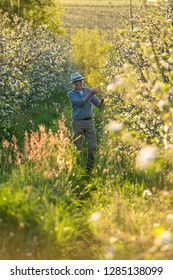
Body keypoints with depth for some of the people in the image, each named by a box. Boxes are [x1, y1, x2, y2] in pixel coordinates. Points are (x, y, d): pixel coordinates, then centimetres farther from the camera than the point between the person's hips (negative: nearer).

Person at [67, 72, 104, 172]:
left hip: (89, 122, 3)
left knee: (93, 145, -4)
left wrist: (102, 101, -24)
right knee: (78, 148, -1)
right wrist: (90, 94, -33)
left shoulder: (88, 90, 4)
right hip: (78, 122, -3)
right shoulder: (71, 94, -6)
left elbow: (98, 105, 1)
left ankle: (90, 168, 7)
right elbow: (80, 103, -22)